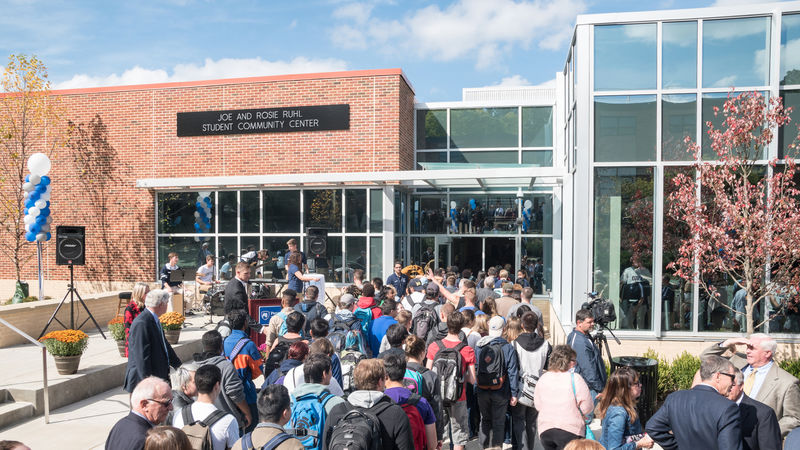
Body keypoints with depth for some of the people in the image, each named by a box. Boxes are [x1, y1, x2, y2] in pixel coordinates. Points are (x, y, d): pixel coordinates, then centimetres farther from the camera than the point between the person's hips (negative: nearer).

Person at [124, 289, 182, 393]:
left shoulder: (154, 320, 11)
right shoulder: (141, 323, -21)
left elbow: (164, 344, 21)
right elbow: (141, 356, -23)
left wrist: (179, 366, 24)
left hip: (158, 376, 9)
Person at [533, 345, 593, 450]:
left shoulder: (543, 378, 1)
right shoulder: (575, 378, -13)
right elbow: (587, 408, -10)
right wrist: (575, 409, 10)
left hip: (544, 430, 4)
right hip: (569, 430, -4)